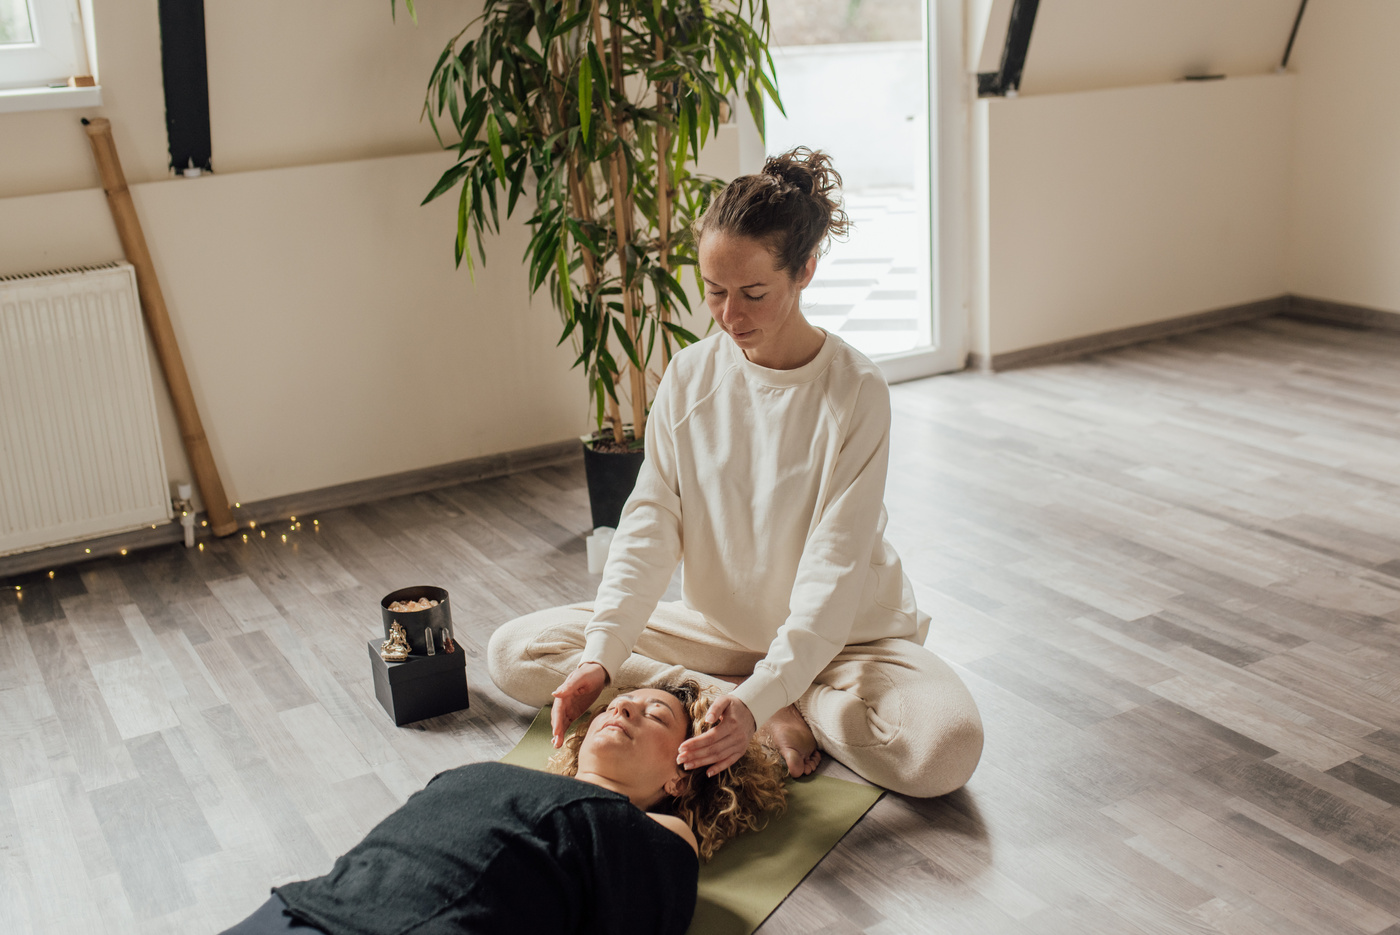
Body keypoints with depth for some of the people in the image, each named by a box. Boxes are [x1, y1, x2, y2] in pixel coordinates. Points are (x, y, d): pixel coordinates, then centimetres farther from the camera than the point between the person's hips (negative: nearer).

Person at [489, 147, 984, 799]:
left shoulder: (855, 392, -18)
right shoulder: (688, 376, -5)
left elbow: (833, 571, -23)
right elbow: (650, 524, -9)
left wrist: (758, 698, -36)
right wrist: (599, 658, -24)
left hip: (839, 638, -4)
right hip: (719, 627, 5)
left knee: (946, 745, -33)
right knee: (514, 653, -11)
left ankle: (775, 706, -6)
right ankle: (783, 715, -14)